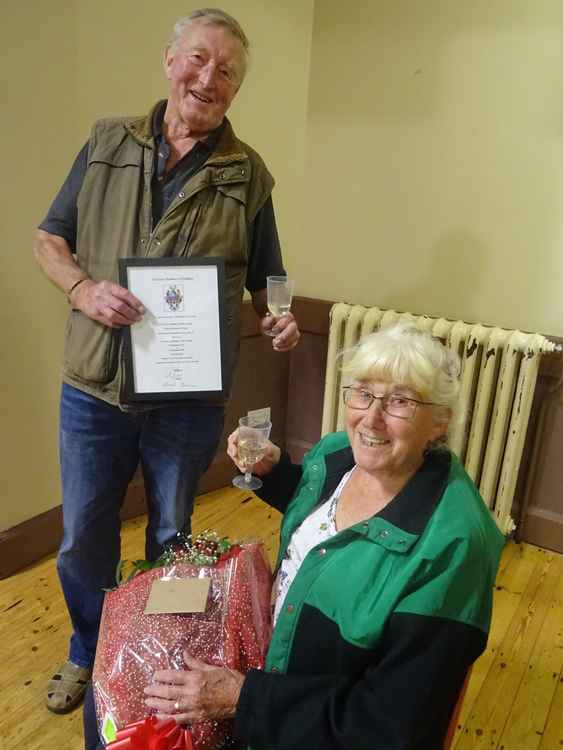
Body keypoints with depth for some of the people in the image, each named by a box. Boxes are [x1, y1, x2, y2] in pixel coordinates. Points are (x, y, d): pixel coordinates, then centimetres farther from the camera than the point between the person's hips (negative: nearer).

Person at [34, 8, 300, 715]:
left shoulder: (248, 174, 1)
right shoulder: (109, 142, 3)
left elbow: (264, 280, 6)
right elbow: (49, 239, 7)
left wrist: (278, 320, -16)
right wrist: (83, 289, -14)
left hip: (190, 399, -1)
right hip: (94, 390, 2)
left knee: (171, 538, 17)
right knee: (83, 541, 16)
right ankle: (88, 654, 46)